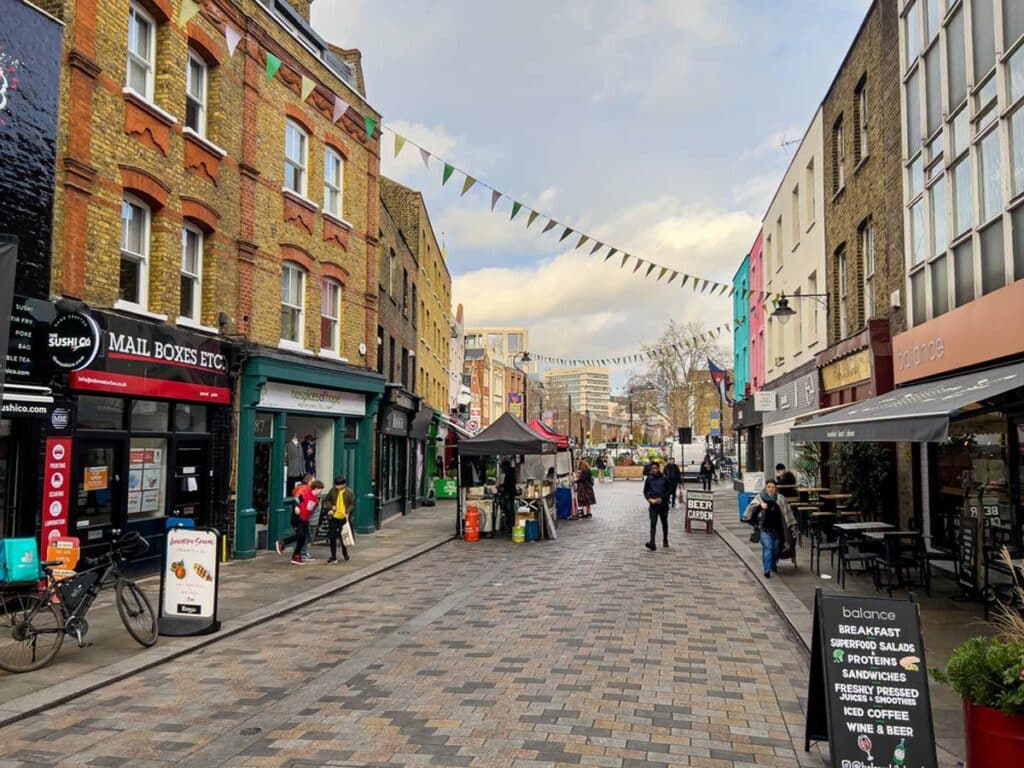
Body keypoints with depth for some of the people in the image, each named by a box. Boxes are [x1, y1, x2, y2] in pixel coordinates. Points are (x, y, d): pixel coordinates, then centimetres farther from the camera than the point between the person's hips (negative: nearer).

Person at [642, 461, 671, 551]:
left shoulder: (664, 478, -2)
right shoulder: (649, 479, 2)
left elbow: (669, 491, 0)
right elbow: (645, 491, 8)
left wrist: (661, 498, -14)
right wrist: (649, 498, -9)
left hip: (663, 505, 0)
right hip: (653, 505, 0)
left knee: (664, 523, 15)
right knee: (653, 523, -11)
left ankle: (665, 541, 31)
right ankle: (652, 543, -20)